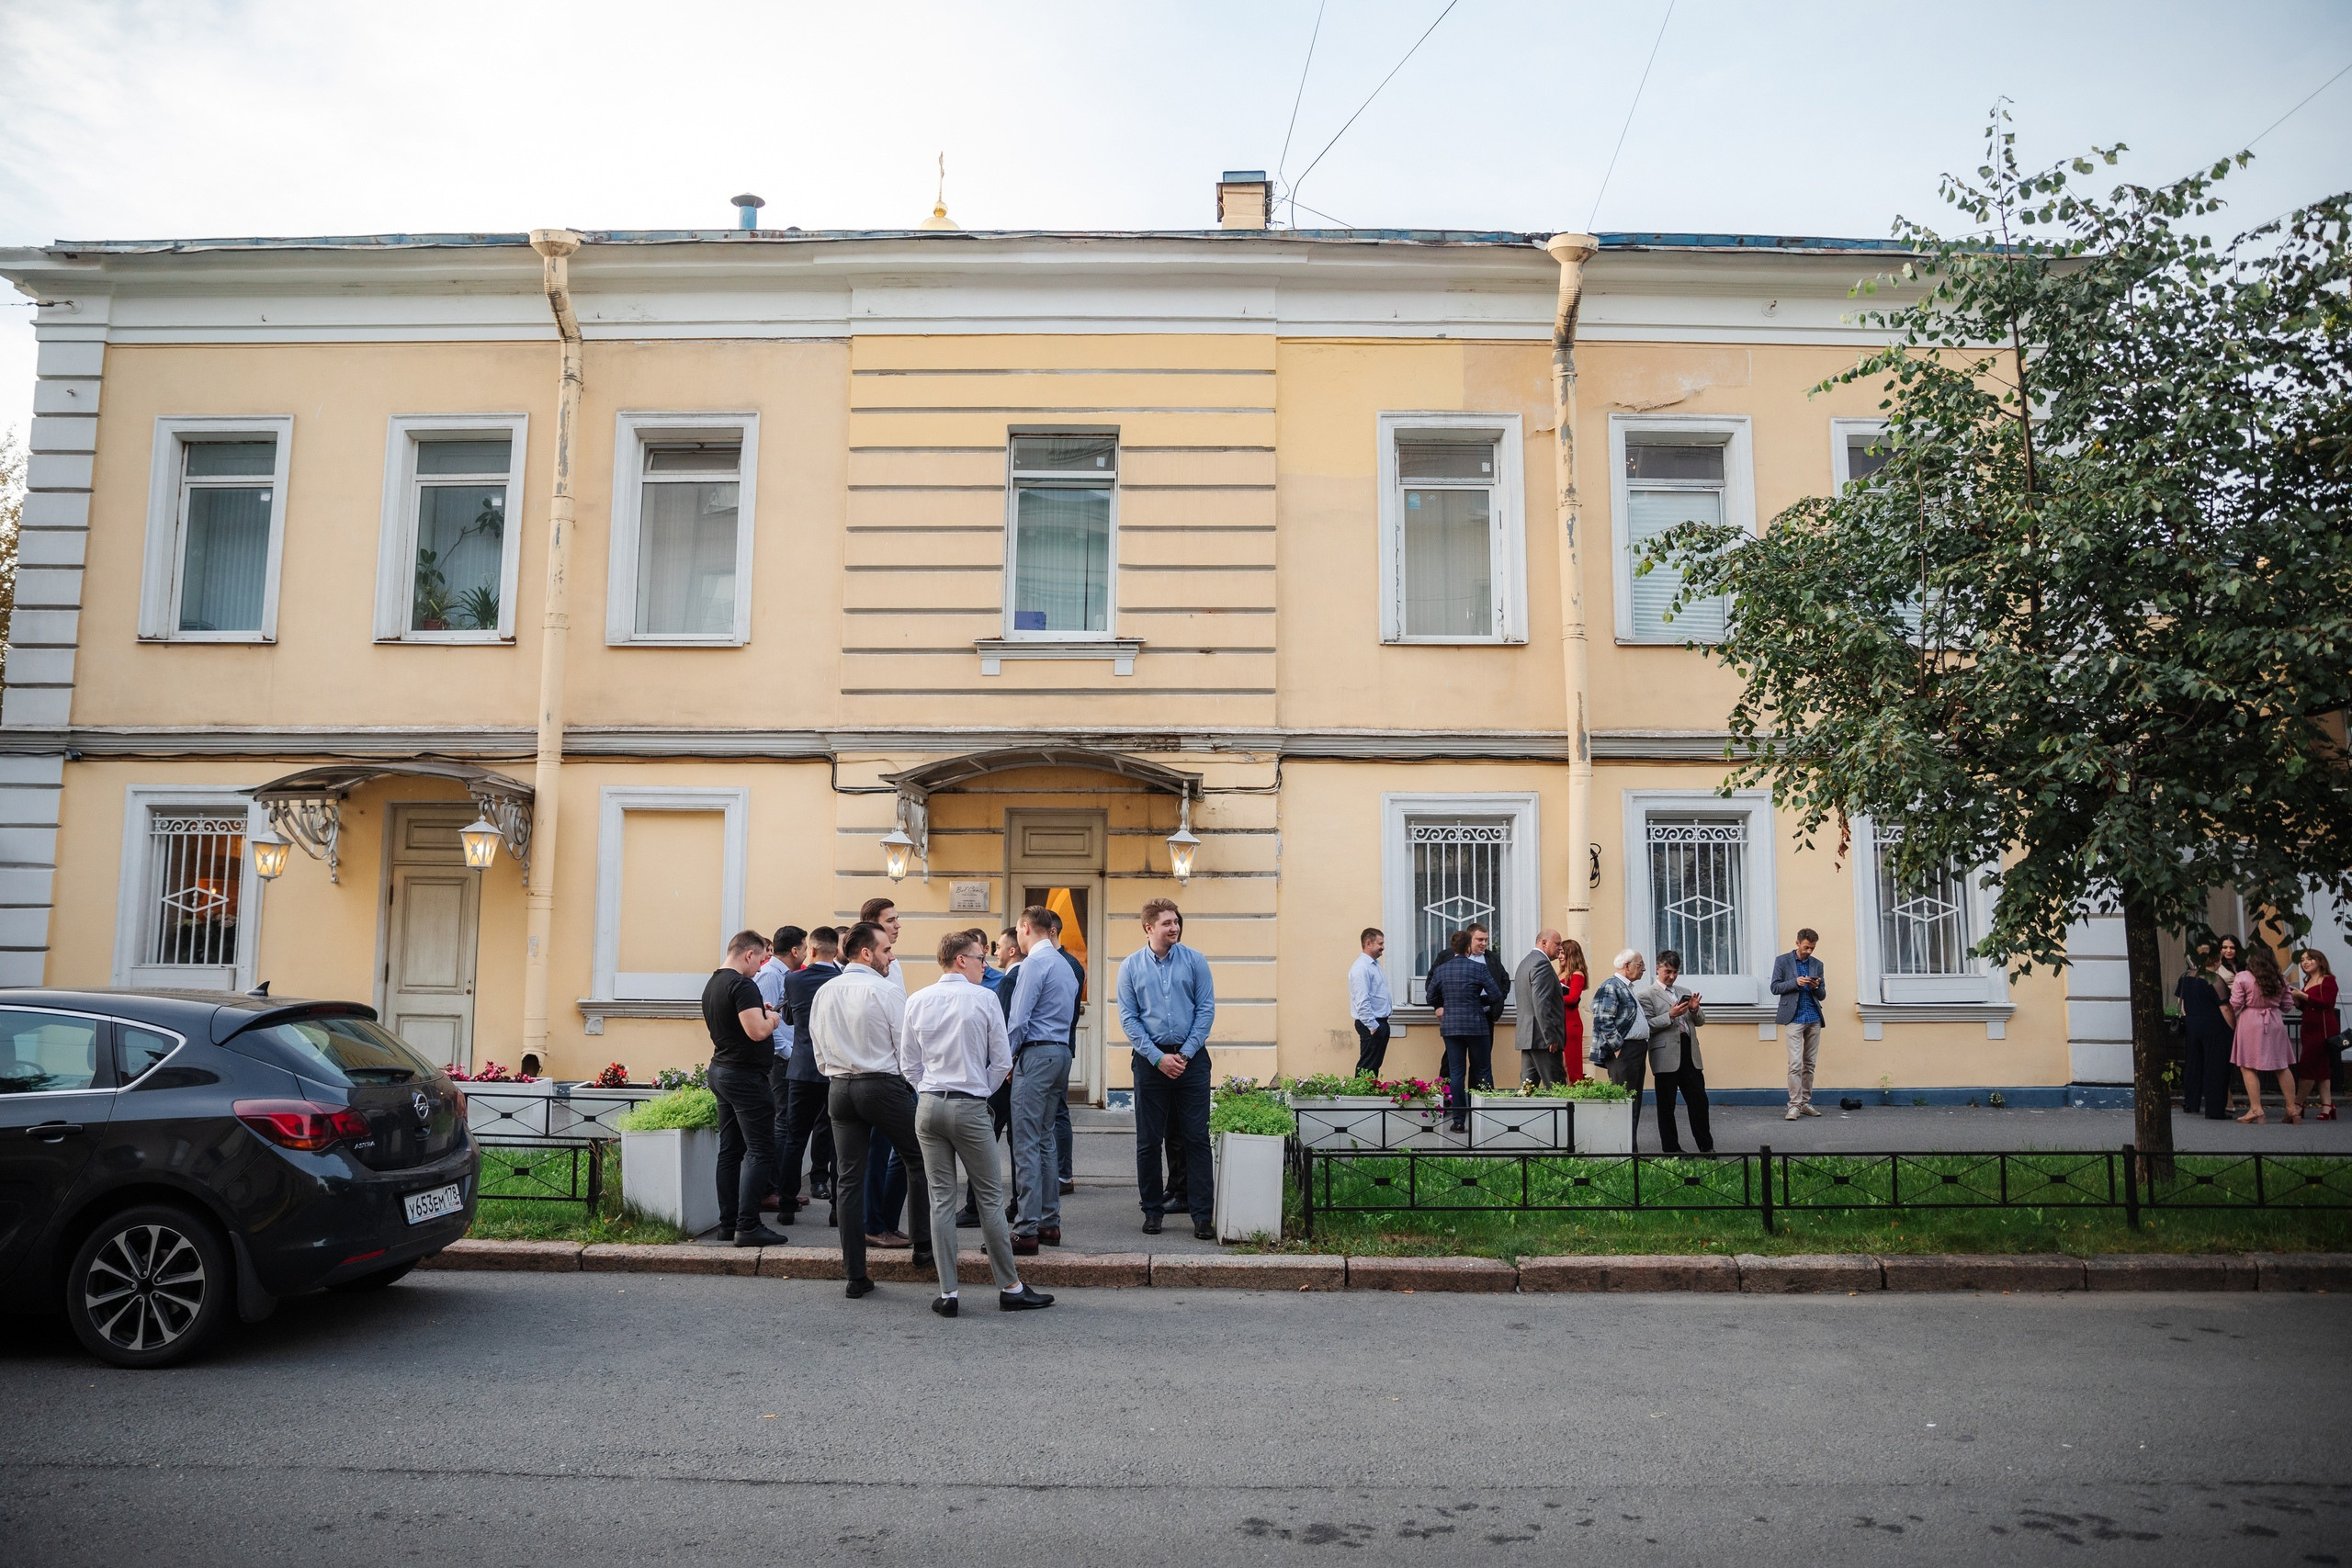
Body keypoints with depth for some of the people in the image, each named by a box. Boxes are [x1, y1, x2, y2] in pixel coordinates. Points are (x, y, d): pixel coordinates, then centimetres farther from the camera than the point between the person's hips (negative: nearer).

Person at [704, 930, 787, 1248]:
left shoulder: (712, 983, 14)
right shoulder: (742, 985, -16)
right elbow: (757, 1031, -25)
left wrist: (758, 1013, 17)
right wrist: (771, 1018, -5)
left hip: (720, 1070, 10)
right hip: (745, 1076, -10)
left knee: (730, 1150, 11)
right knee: (759, 1151, -7)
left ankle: (728, 1223, 14)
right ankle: (747, 1227, -10)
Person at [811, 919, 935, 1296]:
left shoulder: (824, 994, 7)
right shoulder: (886, 991, -11)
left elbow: (819, 1049, 13)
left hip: (840, 1089, 6)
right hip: (883, 1085, -5)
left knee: (850, 1177, 6)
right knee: (918, 1160, 13)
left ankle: (855, 1274, 9)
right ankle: (924, 1244, 17)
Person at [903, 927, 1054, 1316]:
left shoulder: (917, 1001, 5)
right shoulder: (984, 999, -7)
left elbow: (909, 1062, 9)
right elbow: (1002, 1061, -3)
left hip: (928, 1105, 4)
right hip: (970, 1108, -4)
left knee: (941, 1198, 7)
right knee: (990, 1197, 5)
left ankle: (947, 1293, 8)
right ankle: (1010, 1288, 12)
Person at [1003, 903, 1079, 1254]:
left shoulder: (1034, 963, -10)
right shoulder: (1064, 965, 17)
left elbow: (1018, 1018, -14)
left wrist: (1008, 1058, -1)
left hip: (1036, 1054, -9)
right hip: (1061, 1052, 9)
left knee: (1026, 1144, -9)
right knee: (1045, 1139, 14)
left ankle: (1026, 1231, -10)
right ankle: (1050, 1222, 17)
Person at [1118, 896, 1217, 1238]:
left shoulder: (1194, 961, 2)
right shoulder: (1131, 967, 2)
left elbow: (1206, 1009, 1)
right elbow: (1128, 1018, -1)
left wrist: (1186, 1053, -8)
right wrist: (1158, 1057, -9)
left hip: (1191, 1059, 0)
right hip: (1150, 1060, 0)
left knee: (1197, 1138, 0)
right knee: (1149, 1141, 6)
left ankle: (1203, 1215, 4)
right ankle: (1152, 1210, 18)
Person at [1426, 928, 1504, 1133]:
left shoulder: (1441, 970, 3)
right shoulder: (1479, 969, -9)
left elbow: (1431, 997, 11)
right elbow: (1496, 996, -9)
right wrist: (1480, 999, 10)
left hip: (1450, 1026, 3)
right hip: (1477, 1025, -3)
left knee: (1456, 1073, 6)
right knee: (1483, 1072, 9)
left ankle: (1459, 1120, 7)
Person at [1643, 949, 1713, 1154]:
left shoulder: (1685, 992, 18)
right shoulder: (1648, 994, -2)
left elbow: (1701, 1021, 19)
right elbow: (1646, 1026, -10)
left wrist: (1695, 1010, -3)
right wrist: (1670, 1016, -19)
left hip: (1689, 1053, 5)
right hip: (1666, 1056, -5)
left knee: (1699, 1101, 4)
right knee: (1666, 1106, 3)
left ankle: (1706, 1146, 14)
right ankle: (1670, 1148, 12)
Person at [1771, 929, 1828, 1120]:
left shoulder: (1817, 964, 12)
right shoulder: (1782, 961, 2)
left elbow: (1822, 995, 13)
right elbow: (1775, 988, -1)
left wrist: (1816, 987, -9)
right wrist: (1795, 982, -16)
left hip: (1813, 1019, 4)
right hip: (1794, 1018, -4)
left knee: (1810, 1064, 7)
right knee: (1795, 1064, -11)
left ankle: (1805, 1103, 14)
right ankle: (1794, 1106, -9)